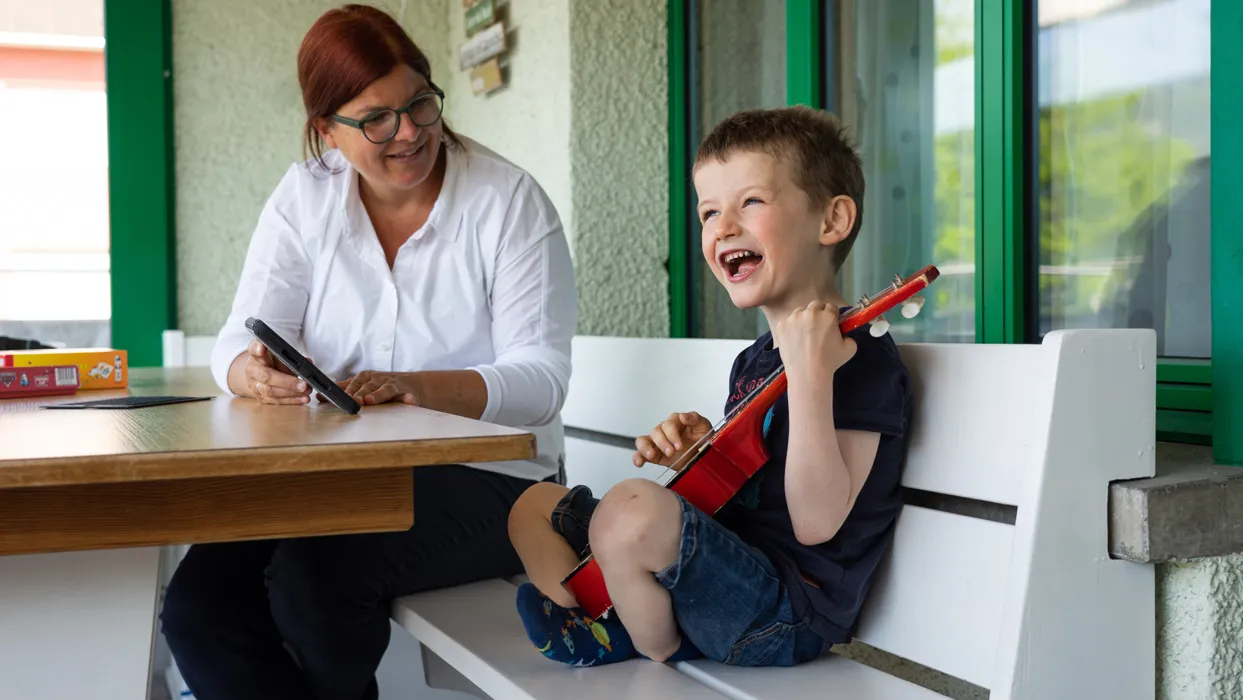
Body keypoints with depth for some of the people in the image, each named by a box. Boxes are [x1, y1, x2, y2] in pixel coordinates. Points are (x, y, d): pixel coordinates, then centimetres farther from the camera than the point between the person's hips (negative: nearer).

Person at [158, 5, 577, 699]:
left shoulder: (509, 200, -6)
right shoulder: (305, 198, 6)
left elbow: (541, 377, -12)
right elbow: (242, 340, -1)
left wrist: (421, 388, -30)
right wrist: (257, 374, -27)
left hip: (486, 476, -4)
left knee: (315, 575, -27)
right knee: (198, 602, -18)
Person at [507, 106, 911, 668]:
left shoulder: (860, 358, -15)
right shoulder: (753, 359, 15)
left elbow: (816, 524, -24)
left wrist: (810, 375, -31)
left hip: (787, 617, -9)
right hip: (725, 580, 10)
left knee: (633, 510, -35)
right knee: (535, 506, 16)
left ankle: (658, 650, -6)